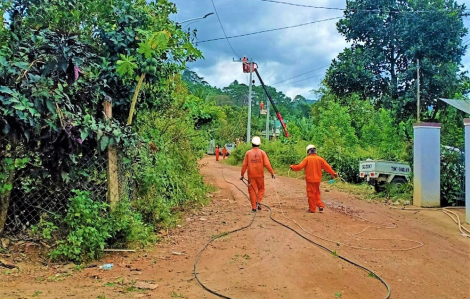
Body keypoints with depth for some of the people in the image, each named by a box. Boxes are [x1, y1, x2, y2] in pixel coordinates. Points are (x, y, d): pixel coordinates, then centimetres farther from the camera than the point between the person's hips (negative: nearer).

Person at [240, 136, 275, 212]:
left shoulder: (248, 153, -1)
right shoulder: (262, 152, -3)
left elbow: (244, 165, 0)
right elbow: (267, 164, -8)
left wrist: (242, 174, 8)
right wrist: (272, 172, 0)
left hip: (251, 175, 0)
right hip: (260, 175, 0)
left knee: (252, 190, 7)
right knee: (261, 189, 17)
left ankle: (254, 207, 7)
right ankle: (258, 202, -2)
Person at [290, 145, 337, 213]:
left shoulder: (307, 159, -9)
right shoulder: (320, 159, 1)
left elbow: (299, 167, -12)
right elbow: (327, 167, 3)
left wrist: (292, 167, 5)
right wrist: (333, 173, 15)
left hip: (310, 180, -4)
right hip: (317, 179, 4)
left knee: (311, 194, 4)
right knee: (317, 193, 21)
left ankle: (312, 209, 10)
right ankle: (320, 206, 11)